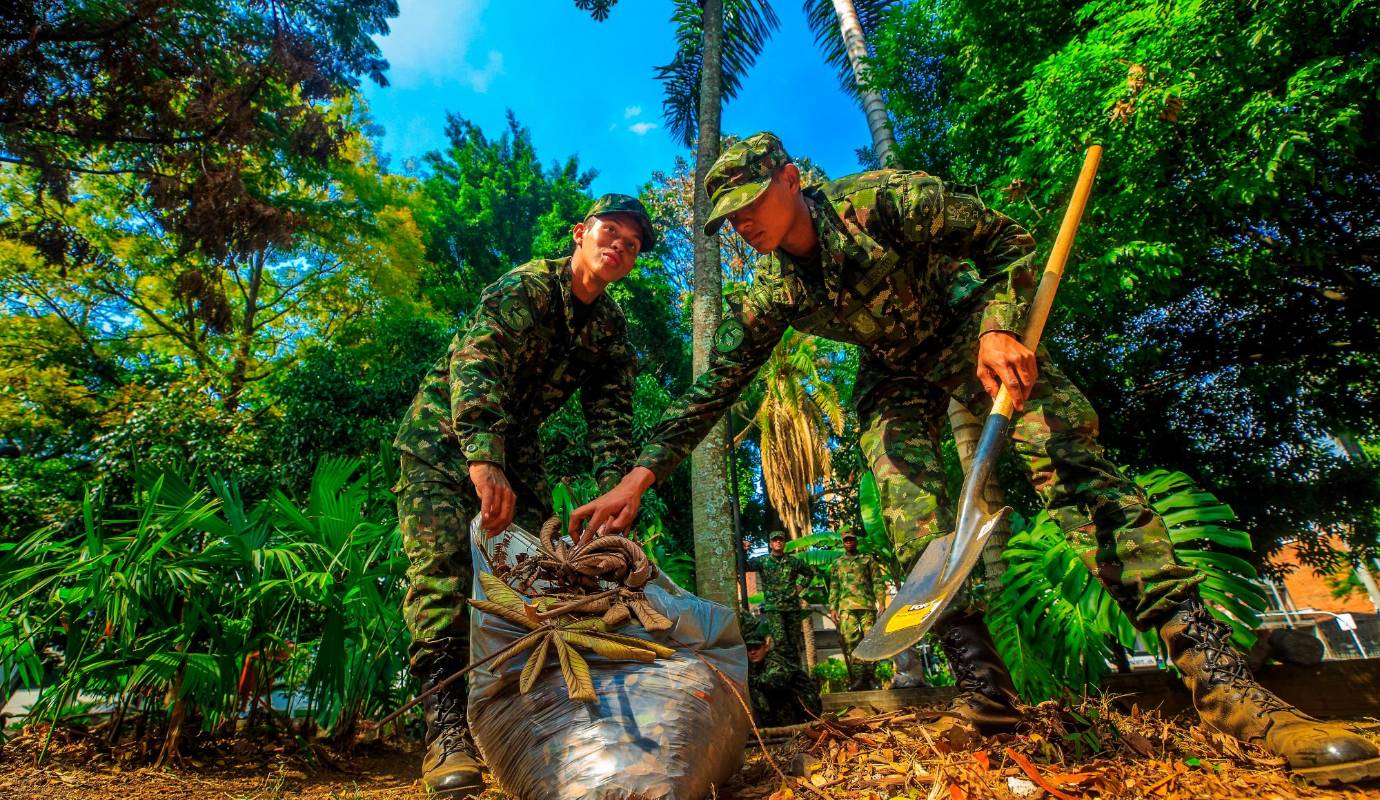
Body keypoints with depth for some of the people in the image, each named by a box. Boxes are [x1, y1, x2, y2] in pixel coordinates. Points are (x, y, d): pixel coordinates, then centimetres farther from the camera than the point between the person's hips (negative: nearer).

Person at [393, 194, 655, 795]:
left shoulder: (613, 330, 0)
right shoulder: (527, 286, -18)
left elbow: (611, 417, -7)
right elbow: (475, 362, -33)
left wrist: (613, 495, -23)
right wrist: (483, 461, -47)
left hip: (514, 444, 6)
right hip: (445, 433, -5)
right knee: (443, 561, -19)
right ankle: (445, 723, -18)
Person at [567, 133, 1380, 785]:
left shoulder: (883, 198, -22)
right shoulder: (774, 295, -11)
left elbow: (1009, 240, -15)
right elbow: (712, 388, -12)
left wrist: (1000, 327, -32)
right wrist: (643, 473, -18)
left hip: (971, 334, -3)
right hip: (896, 372, 4)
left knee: (1074, 462, -21)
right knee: (909, 497, -19)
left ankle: (1218, 672, -21)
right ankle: (981, 677, -11)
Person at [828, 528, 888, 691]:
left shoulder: (868, 559, 15)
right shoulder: (837, 563, 19)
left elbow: (878, 582, 8)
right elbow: (833, 587, 15)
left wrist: (881, 602, -4)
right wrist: (832, 607, 5)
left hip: (867, 605, 0)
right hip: (846, 606, 1)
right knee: (850, 641, -9)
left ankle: (870, 676, 5)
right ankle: (858, 678, -9)